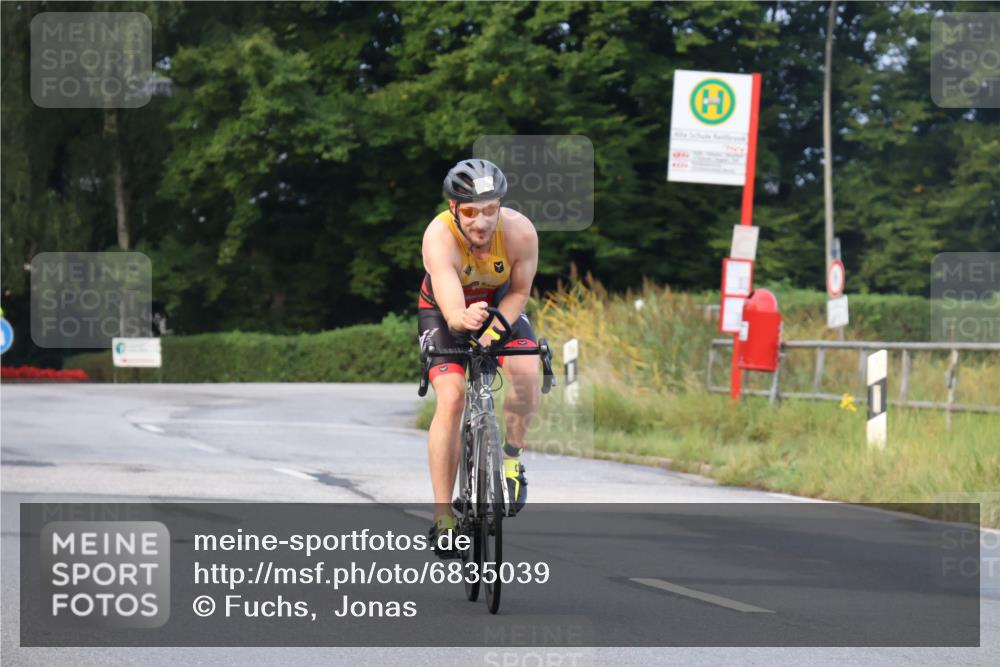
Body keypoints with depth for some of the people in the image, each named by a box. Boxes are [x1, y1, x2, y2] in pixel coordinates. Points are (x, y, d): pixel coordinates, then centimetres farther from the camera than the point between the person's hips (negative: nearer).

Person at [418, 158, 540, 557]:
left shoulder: (520, 232, -30)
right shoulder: (439, 237, -37)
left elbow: (519, 292, -14)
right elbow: (452, 311, -47)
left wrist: (494, 330, -30)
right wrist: (465, 319, -70)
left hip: (500, 305, 2)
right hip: (444, 313, -2)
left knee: (526, 368, -27)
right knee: (451, 397, -21)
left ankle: (512, 457, -1)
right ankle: (443, 515, -14)